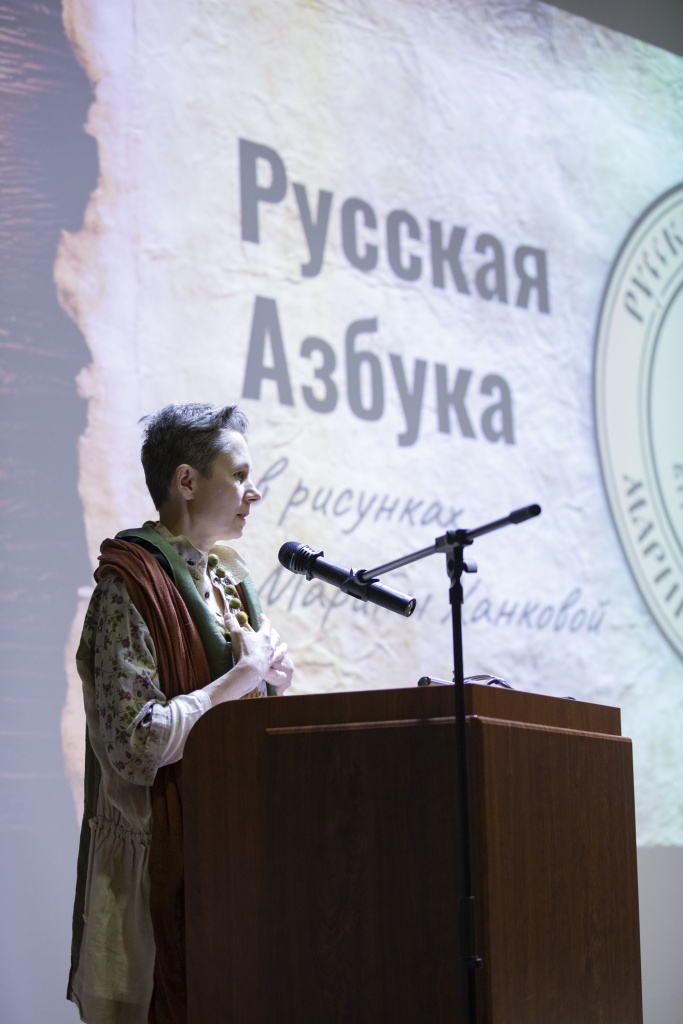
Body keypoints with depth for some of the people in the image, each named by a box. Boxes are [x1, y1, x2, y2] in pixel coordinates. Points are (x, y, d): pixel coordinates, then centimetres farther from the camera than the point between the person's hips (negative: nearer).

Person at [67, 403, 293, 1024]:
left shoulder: (229, 576, 13)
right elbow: (136, 741, -21)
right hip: (167, 852, -8)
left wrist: (271, 679, 1)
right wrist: (241, 677, -15)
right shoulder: (131, 586, -12)